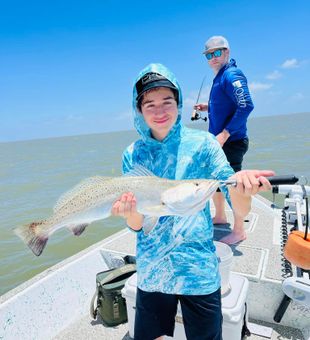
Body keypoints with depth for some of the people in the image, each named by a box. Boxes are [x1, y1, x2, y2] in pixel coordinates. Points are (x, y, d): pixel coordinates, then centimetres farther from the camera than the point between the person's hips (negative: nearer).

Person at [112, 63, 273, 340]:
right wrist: (129, 211, -26)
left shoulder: (202, 143, -9)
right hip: (151, 272, 2)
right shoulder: (133, 155, -3)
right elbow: (137, 225, -4)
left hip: (199, 271, -1)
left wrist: (241, 187, -35)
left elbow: (241, 211, -13)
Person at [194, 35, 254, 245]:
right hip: (219, 141, 10)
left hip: (232, 141, -10)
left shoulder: (231, 75, -13)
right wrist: (208, 107, 12)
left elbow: (246, 106, -24)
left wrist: (225, 134, -26)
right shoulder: (219, 78, 16)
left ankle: (239, 231, 12)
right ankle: (220, 216, 37)